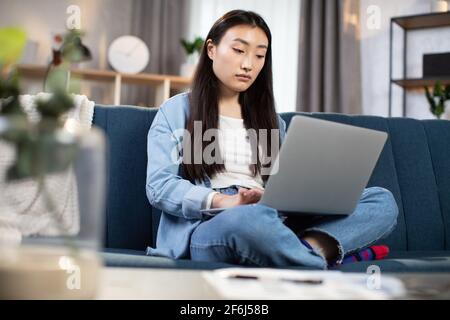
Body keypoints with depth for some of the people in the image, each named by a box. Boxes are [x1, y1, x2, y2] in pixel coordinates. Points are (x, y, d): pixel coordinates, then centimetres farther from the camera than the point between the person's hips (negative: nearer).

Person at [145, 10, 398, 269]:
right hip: (207, 228, -5)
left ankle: (309, 248, -35)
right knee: (251, 218, -42)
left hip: (275, 225, 5)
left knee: (382, 199, -12)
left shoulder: (271, 120, 26)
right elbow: (159, 186, -1)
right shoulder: (175, 112, 12)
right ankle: (327, 256, -20)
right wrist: (222, 201, -19)